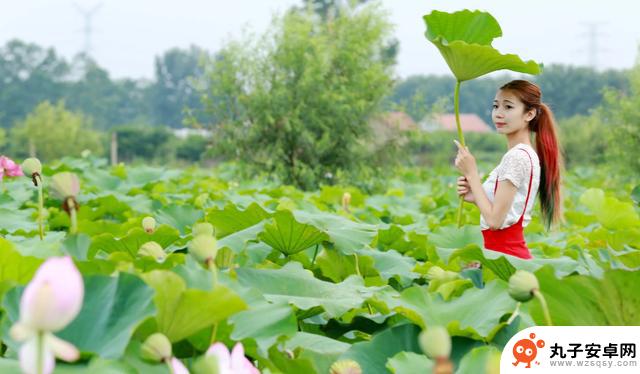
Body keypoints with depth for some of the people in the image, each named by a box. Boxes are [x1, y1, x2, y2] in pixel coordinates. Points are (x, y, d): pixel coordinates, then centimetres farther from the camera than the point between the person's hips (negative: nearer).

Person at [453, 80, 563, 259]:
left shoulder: (517, 156, -15)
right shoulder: (523, 154, 13)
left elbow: (495, 220, -18)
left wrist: (471, 173, -11)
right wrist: (475, 197, 3)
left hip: (505, 254, -9)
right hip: (511, 251, 9)